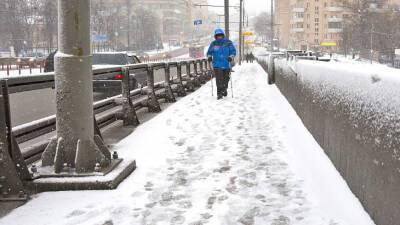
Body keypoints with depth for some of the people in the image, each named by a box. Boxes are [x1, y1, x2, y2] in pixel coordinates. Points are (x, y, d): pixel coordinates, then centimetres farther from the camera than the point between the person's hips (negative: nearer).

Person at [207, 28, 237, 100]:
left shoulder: (228, 43, 1)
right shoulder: (213, 44, 4)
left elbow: (233, 51, 0)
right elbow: (209, 52, 11)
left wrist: (231, 57, -18)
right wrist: (209, 57, -9)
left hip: (227, 65, 1)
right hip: (217, 65, -1)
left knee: (226, 79, 13)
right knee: (219, 80, -13)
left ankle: (224, 90, 38)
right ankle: (219, 93, -9)